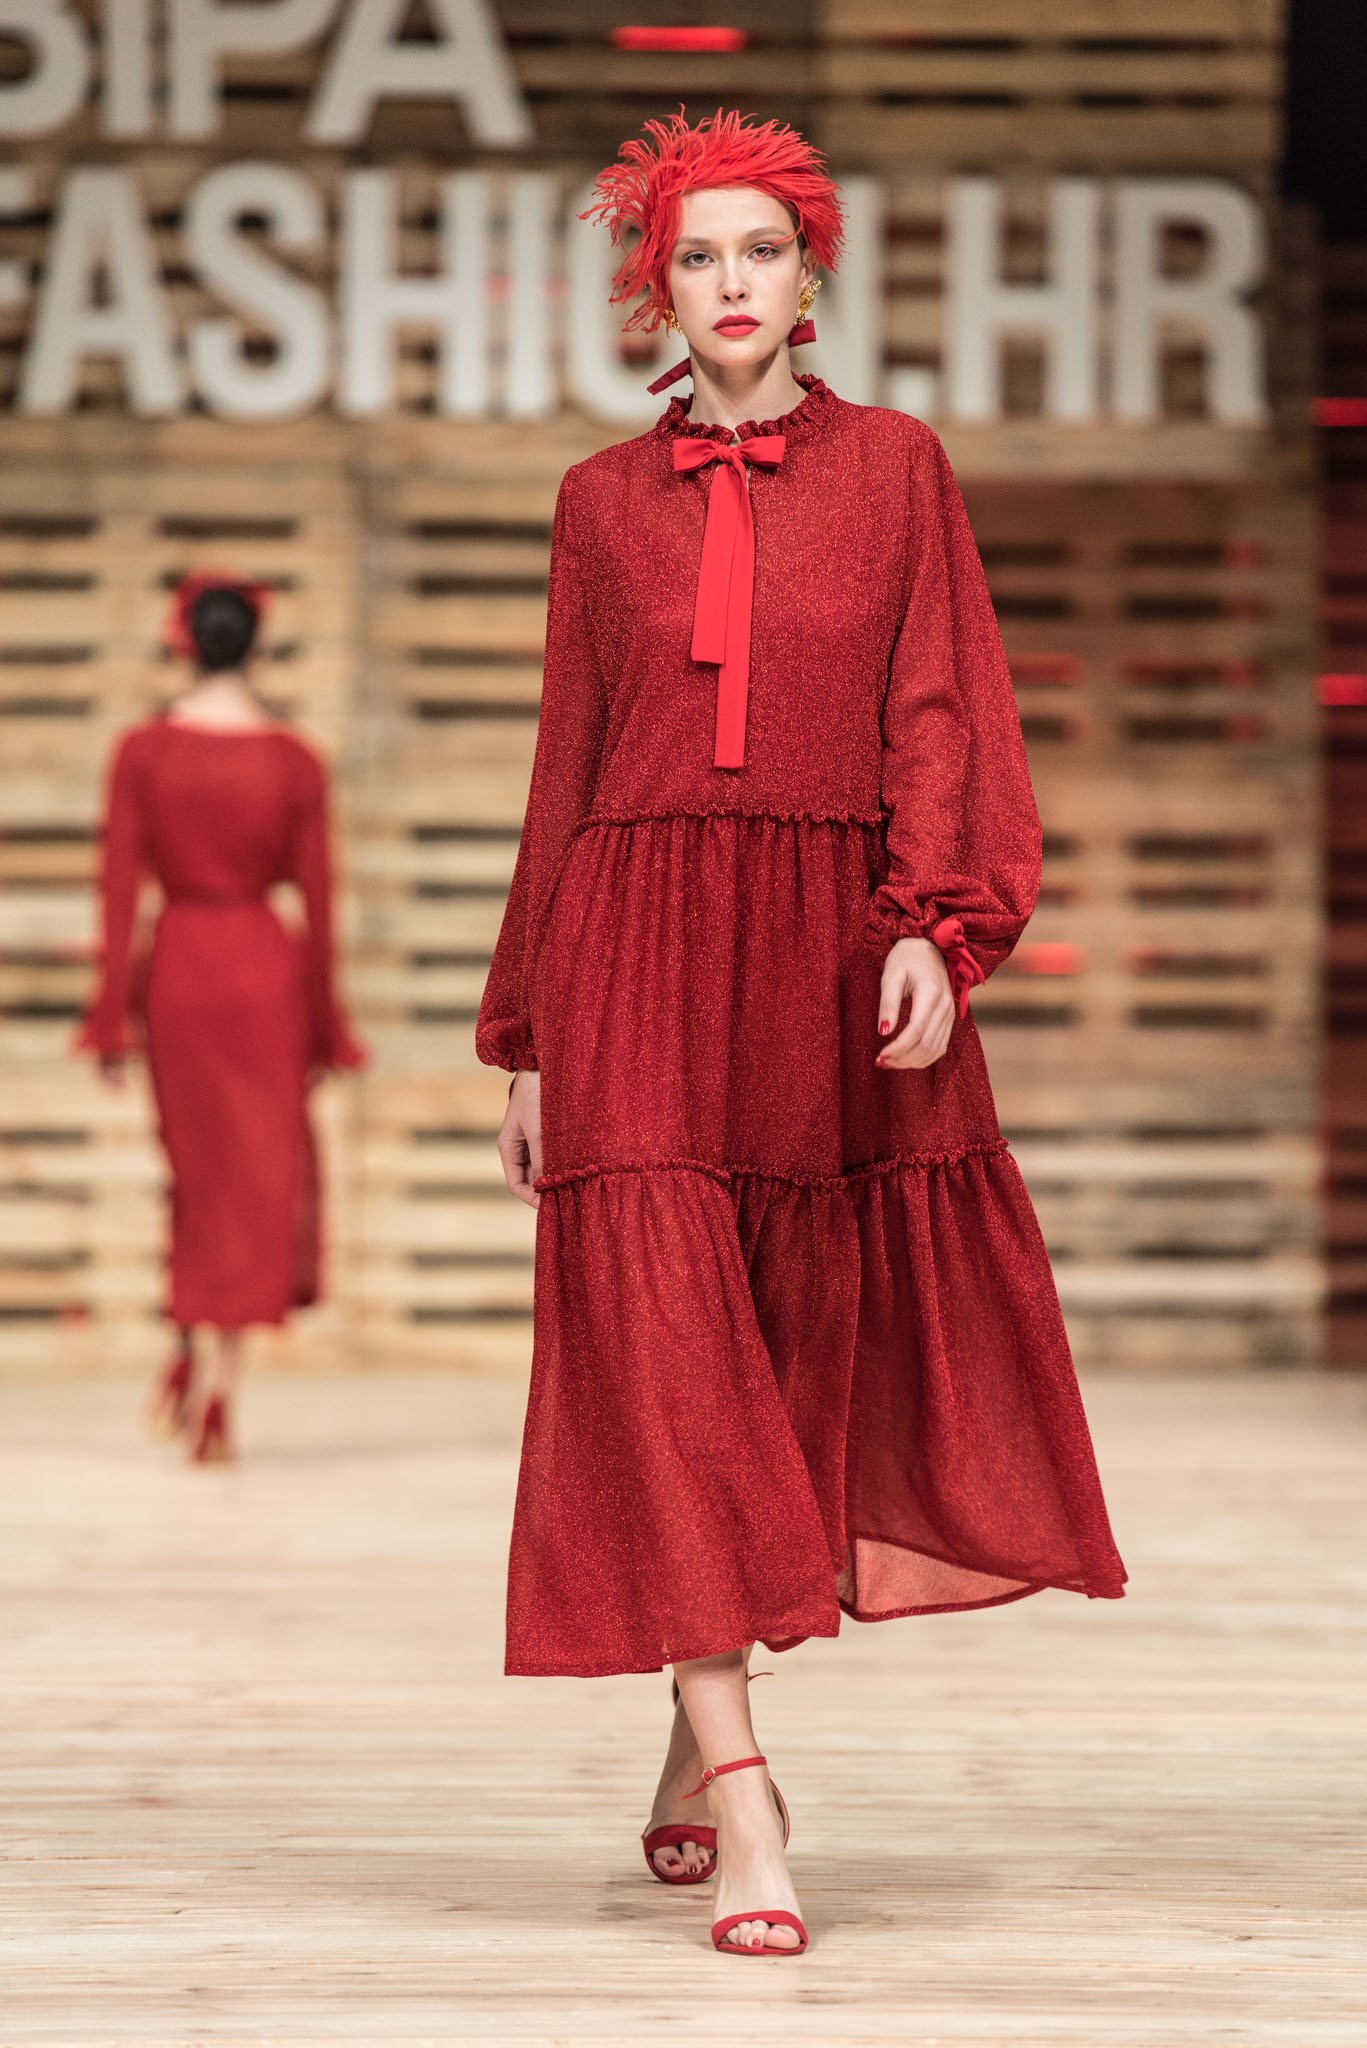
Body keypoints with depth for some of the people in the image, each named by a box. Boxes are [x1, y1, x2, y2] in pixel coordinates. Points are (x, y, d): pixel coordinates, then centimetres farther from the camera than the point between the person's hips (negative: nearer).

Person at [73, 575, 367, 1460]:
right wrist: (324, 1028, 6)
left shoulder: (142, 752, -4)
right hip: (264, 970, -1)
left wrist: (113, 1020, -1)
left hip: (175, 966, 1)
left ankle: (191, 1352, 20)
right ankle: (220, 1378, -3)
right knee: (259, 1174, 6)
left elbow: (120, 894, -6)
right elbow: (318, 900, -2)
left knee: (198, 1167, 20)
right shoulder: (295, 762, -5)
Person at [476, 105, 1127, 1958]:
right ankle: (743, 1802, -16)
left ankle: (702, 1736, 26)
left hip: (833, 953, 0)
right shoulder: (603, 502, 10)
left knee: (812, 1347, 7)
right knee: (662, 1341, -12)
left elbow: (947, 713, 2)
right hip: (640, 954, 0)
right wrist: (529, 1040, 10)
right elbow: (568, 768, 12)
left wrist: (936, 928, -14)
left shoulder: (895, 468, 8)